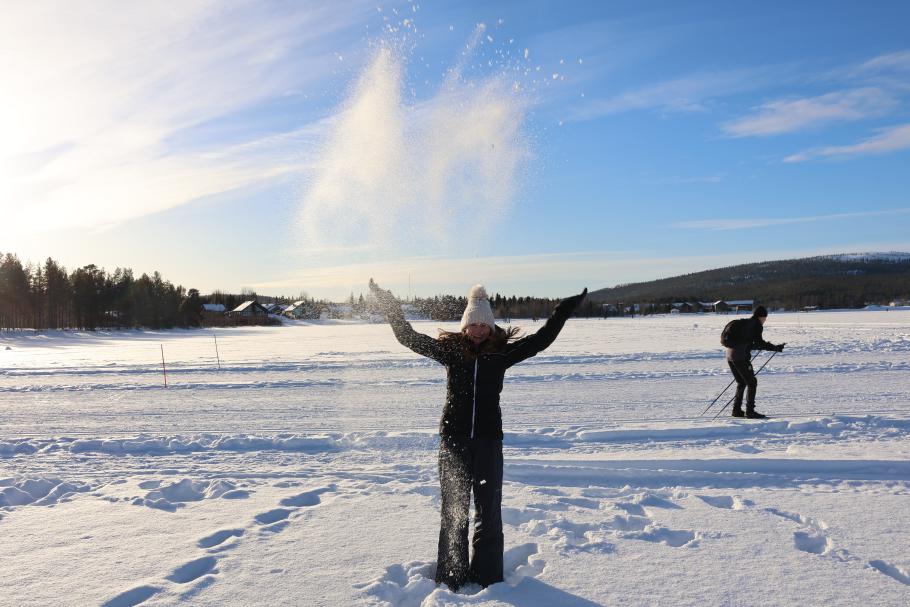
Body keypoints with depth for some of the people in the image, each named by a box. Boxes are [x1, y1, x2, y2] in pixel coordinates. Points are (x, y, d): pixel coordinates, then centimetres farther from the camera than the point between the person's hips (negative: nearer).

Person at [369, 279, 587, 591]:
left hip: (489, 440, 0)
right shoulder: (450, 348, 0)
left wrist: (564, 311, -4)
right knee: (453, 509, 10)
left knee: (489, 510, 7)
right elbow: (408, 337, 2)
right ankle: (451, 577, 23)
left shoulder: (502, 352, 0)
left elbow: (541, 340, 1)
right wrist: (390, 306, -3)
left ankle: (487, 576, 22)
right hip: (453, 439, 0)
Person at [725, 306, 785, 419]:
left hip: (730, 355, 8)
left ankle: (737, 410, 18)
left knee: (741, 383, 18)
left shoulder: (744, 323, 20)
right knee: (752, 383, 1)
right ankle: (750, 411, 0)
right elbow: (759, 342, -13)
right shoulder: (756, 325, -5)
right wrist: (776, 348, -11)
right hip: (741, 357, -8)